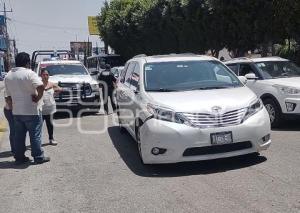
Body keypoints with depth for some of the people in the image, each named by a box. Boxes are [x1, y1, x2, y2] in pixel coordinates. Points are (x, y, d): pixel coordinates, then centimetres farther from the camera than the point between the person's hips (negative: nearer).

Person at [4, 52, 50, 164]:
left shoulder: (8, 76, 8)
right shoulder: (29, 73, -13)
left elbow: (8, 96, 12)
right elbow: (41, 86, -30)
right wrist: (38, 97, -16)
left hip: (16, 111, 6)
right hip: (31, 111, -6)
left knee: (19, 136, 14)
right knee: (35, 135, 3)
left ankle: (19, 157, 21)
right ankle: (38, 157, 11)